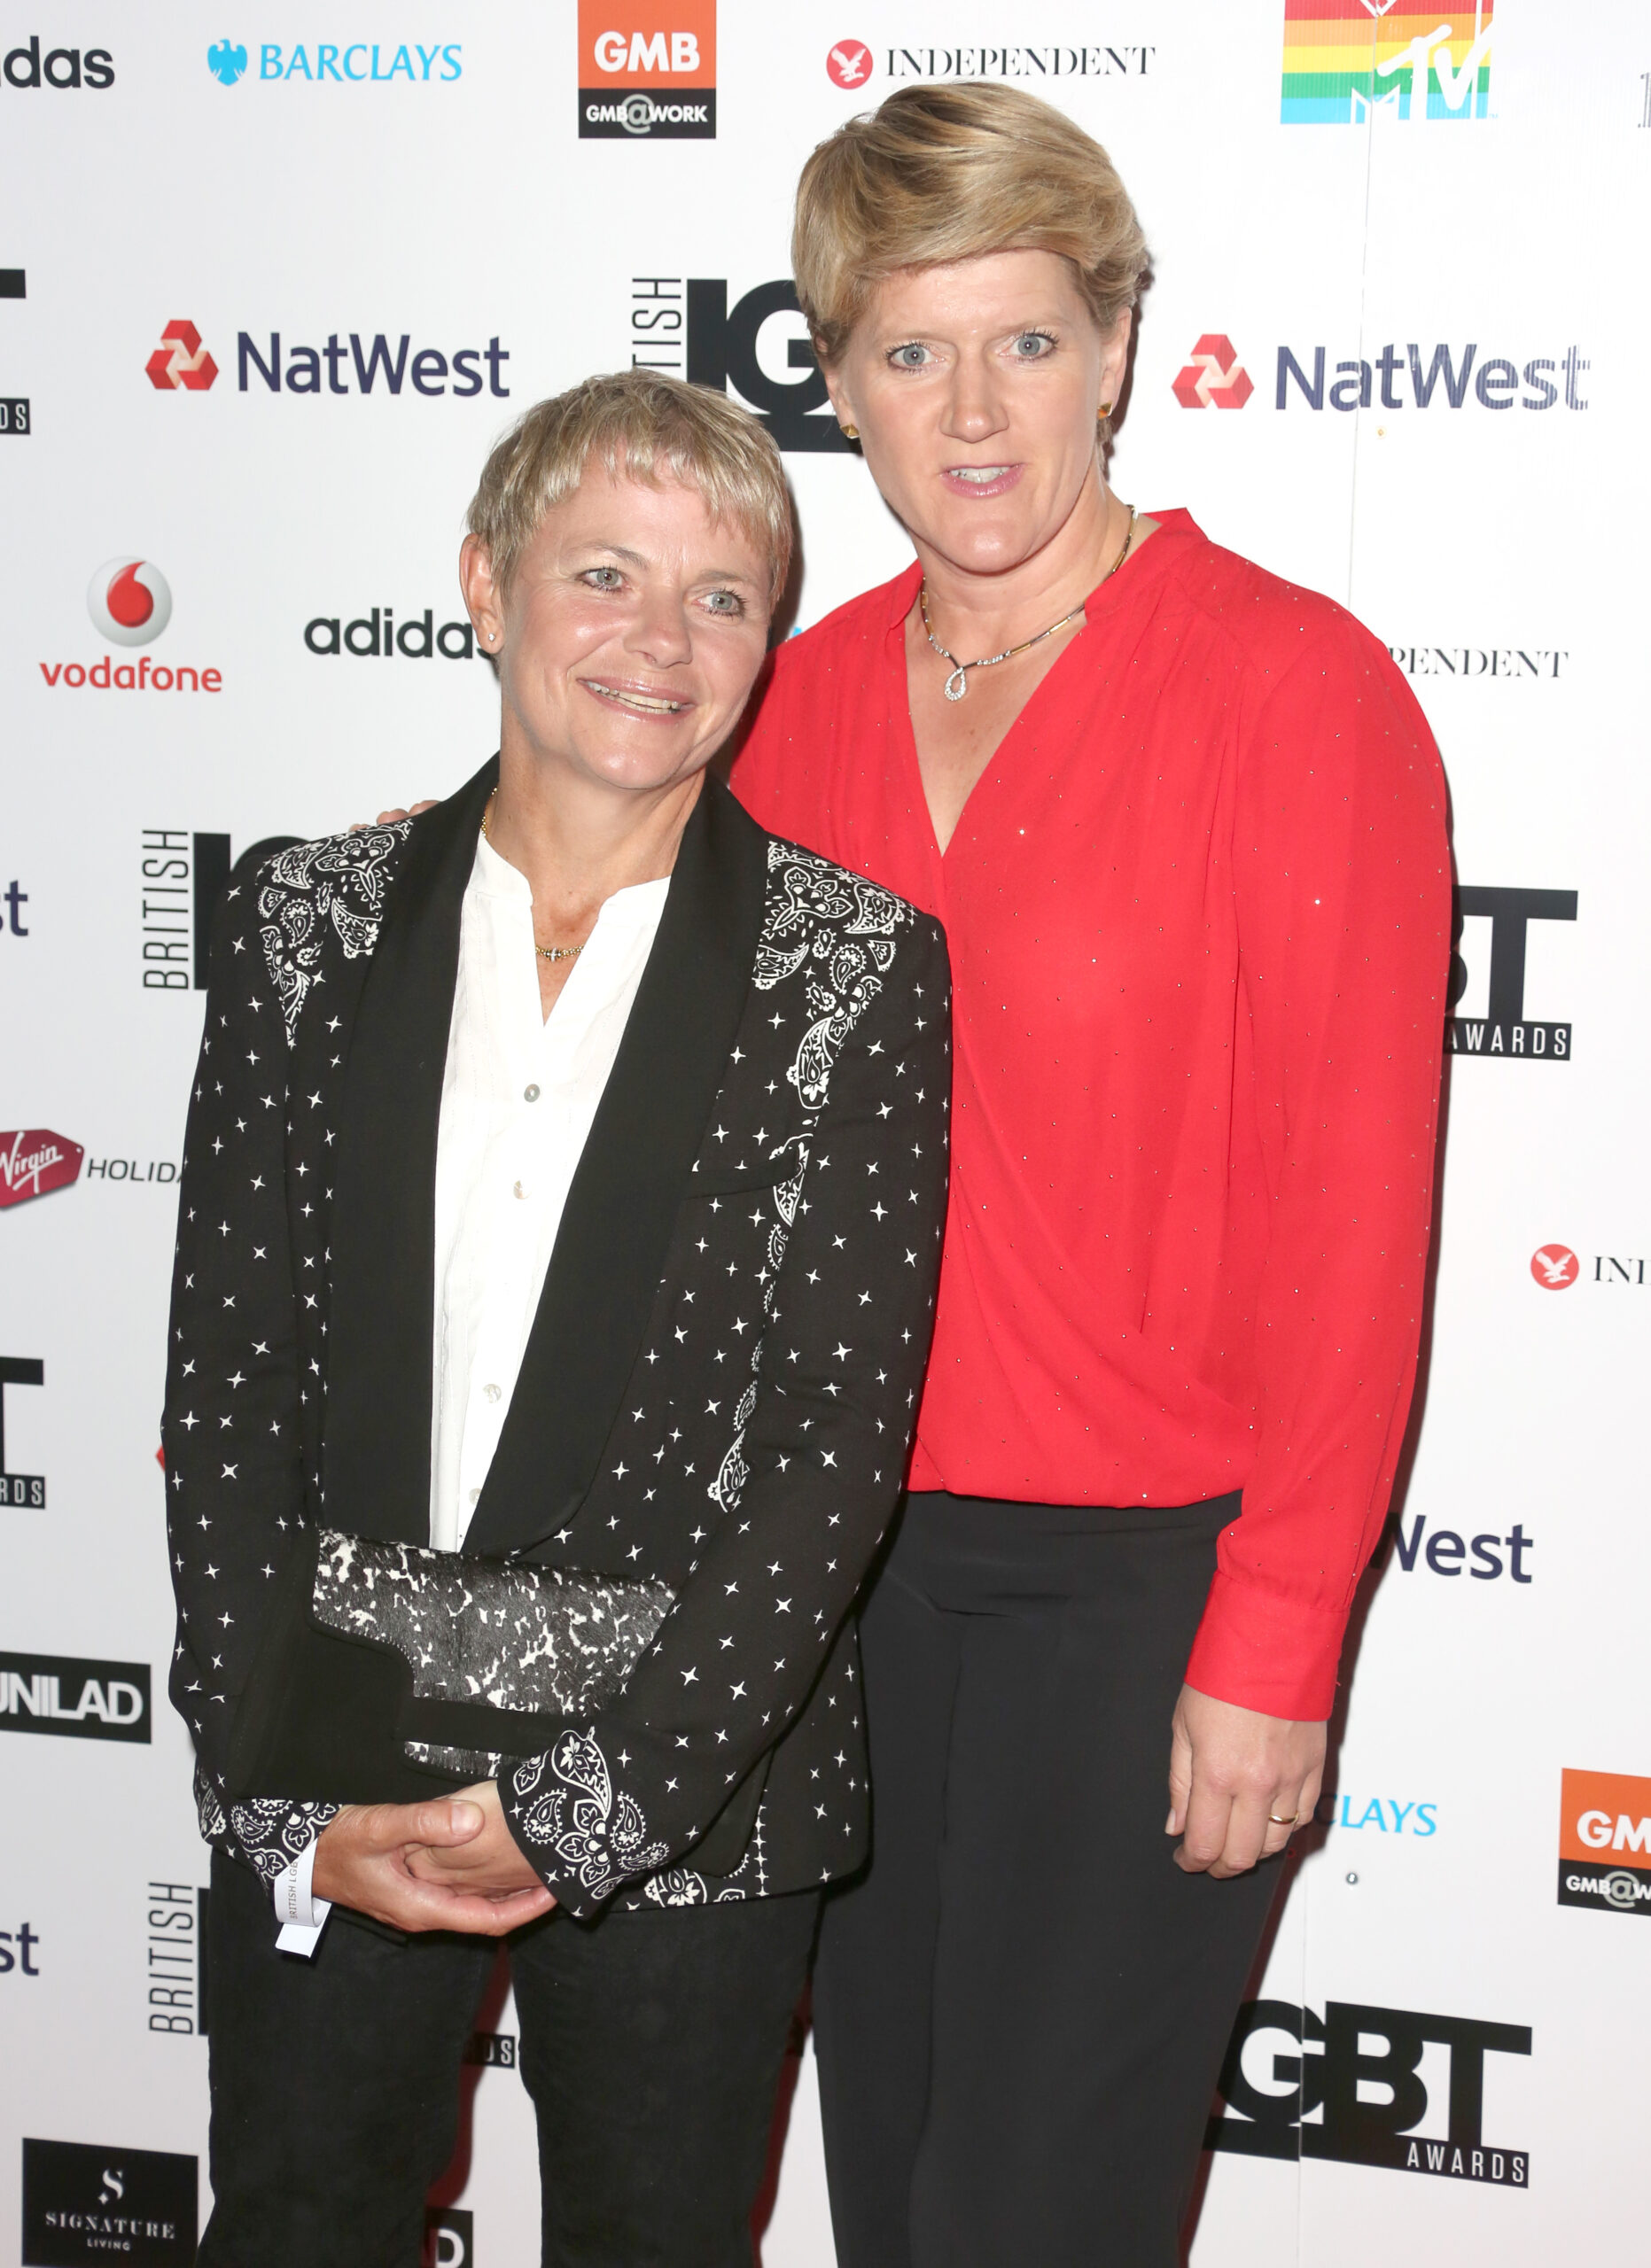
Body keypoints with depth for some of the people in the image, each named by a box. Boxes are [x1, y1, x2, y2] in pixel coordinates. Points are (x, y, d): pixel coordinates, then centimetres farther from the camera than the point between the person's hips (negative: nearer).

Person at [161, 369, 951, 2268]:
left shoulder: (853, 966, -7)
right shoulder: (312, 927, 0)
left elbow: (838, 1446, -11)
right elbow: (224, 1390, -1)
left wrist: (576, 1803, -15)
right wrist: (290, 1793, -8)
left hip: (687, 1807, -2)